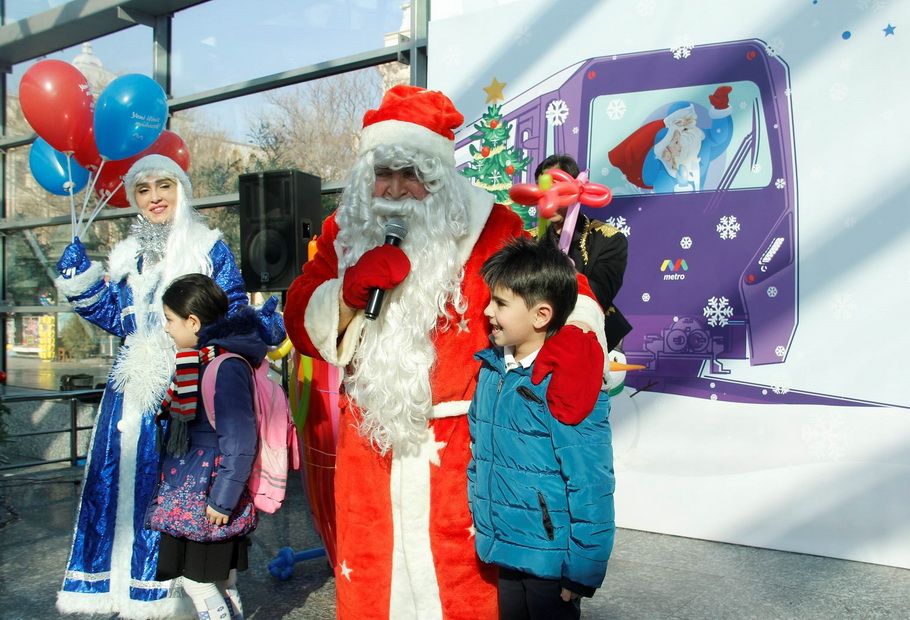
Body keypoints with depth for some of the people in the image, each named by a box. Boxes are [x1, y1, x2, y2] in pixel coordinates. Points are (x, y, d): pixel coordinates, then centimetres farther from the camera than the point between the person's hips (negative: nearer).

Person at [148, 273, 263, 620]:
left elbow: (240, 441, -23)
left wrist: (223, 499, -21)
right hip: (190, 490, 9)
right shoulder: (200, 359, 9)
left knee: (197, 580, 1)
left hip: (206, 497, -9)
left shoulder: (227, 367, -22)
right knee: (220, 581, 18)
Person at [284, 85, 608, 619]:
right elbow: (304, 325, 2)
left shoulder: (484, 229, -6)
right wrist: (351, 291, -18)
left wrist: (573, 341, -23)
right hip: (368, 442, 4)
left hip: (459, 445, -3)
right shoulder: (344, 233, 5)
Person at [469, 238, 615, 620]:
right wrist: (479, 516, 16)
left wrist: (583, 572, -15)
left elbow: (590, 488, -20)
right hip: (502, 551, 7)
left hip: (549, 561, -7)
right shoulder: (491, 369, 0)